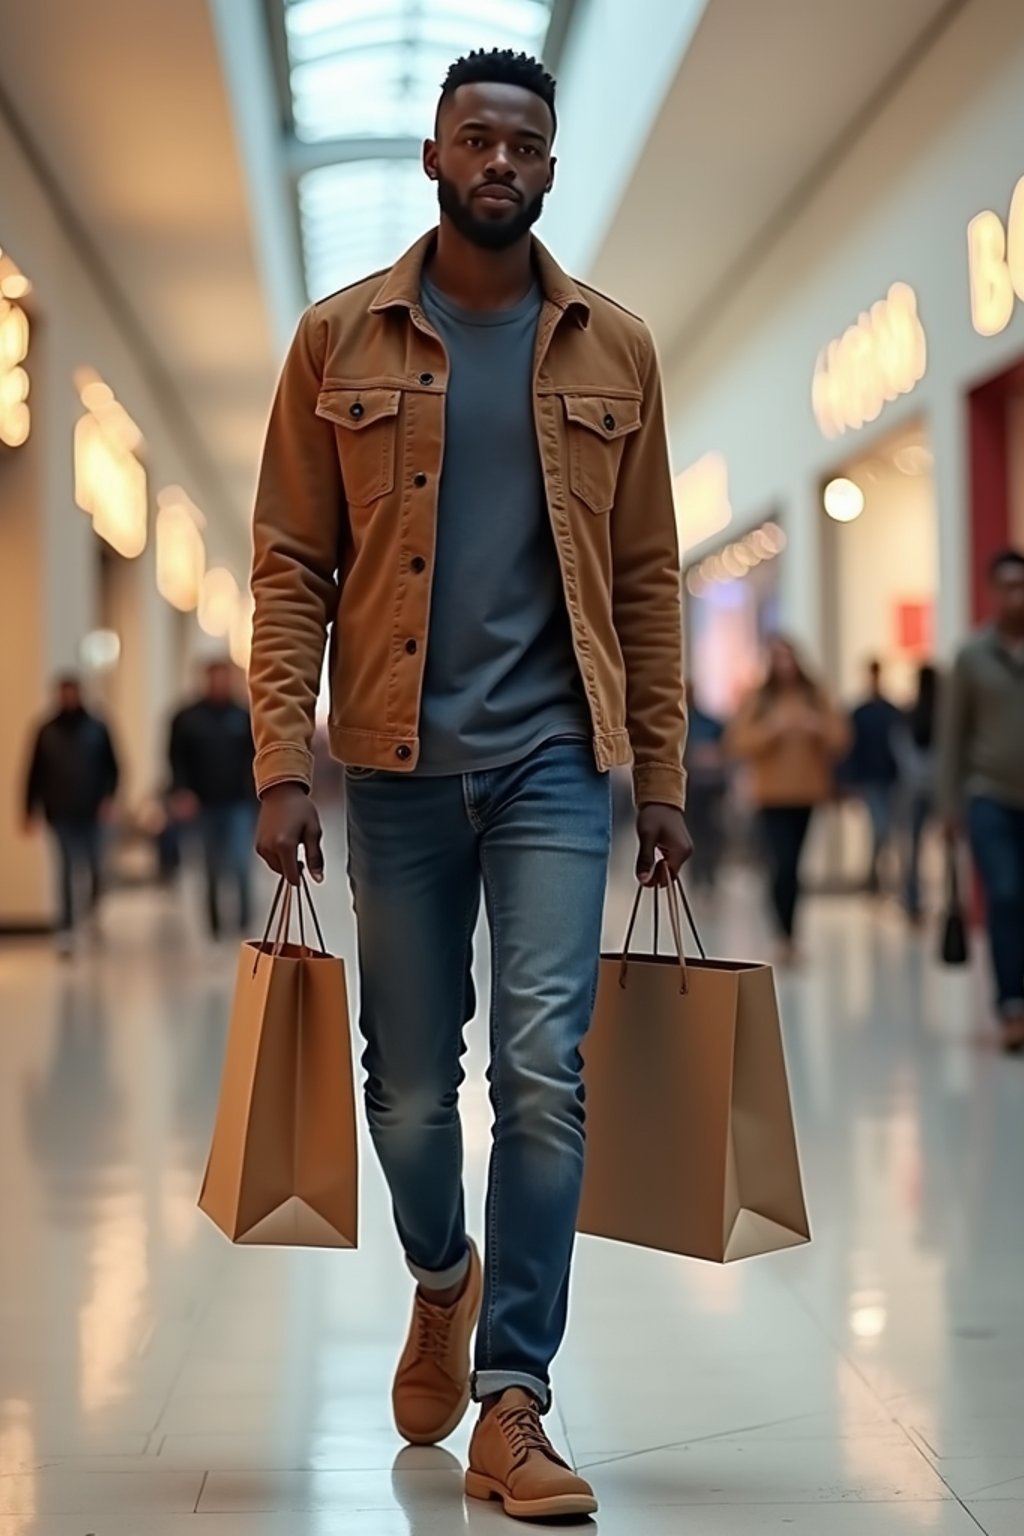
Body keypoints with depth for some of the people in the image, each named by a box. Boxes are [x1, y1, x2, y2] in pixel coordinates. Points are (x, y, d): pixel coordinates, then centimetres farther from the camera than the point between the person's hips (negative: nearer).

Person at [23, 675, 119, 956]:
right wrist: (30, 811, 3)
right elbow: (35, 773, 6)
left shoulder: (97, 729, 4)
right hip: (61, 814, -1)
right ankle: (66, 929, -3)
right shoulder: (47, 733, 5)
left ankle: (93, 905, 40)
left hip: (91, 812, 1)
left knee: (95, 866, 10)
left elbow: (111, 767, 5)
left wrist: (108, 797, -10)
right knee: (68, 870, -5)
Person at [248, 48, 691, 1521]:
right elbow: (290, 567, 1)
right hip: (398, 761, 0)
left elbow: (649, 573, 8)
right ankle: (444, 1281, 40)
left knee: (544, 1071, -10)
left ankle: (511, 1409, -3)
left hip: (553, 756, 0)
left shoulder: (612, 349, 7)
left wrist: (662, 774, 4)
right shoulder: (341, 340, 3)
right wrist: (282, 768, -7)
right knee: (411, 1085, 9)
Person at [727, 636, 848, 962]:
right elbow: (739, 743, -7)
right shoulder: (758, 699, 0)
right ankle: (788, 937, -12)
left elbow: (839, 737, 3)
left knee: (791, 865, 4)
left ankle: (787, 929, 19)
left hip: (807, 793, 2)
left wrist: (817, 728, -16)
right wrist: (772, 728, -19)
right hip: (774, 796, -2)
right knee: (783, 865, -15)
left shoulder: (815, 696, 7)